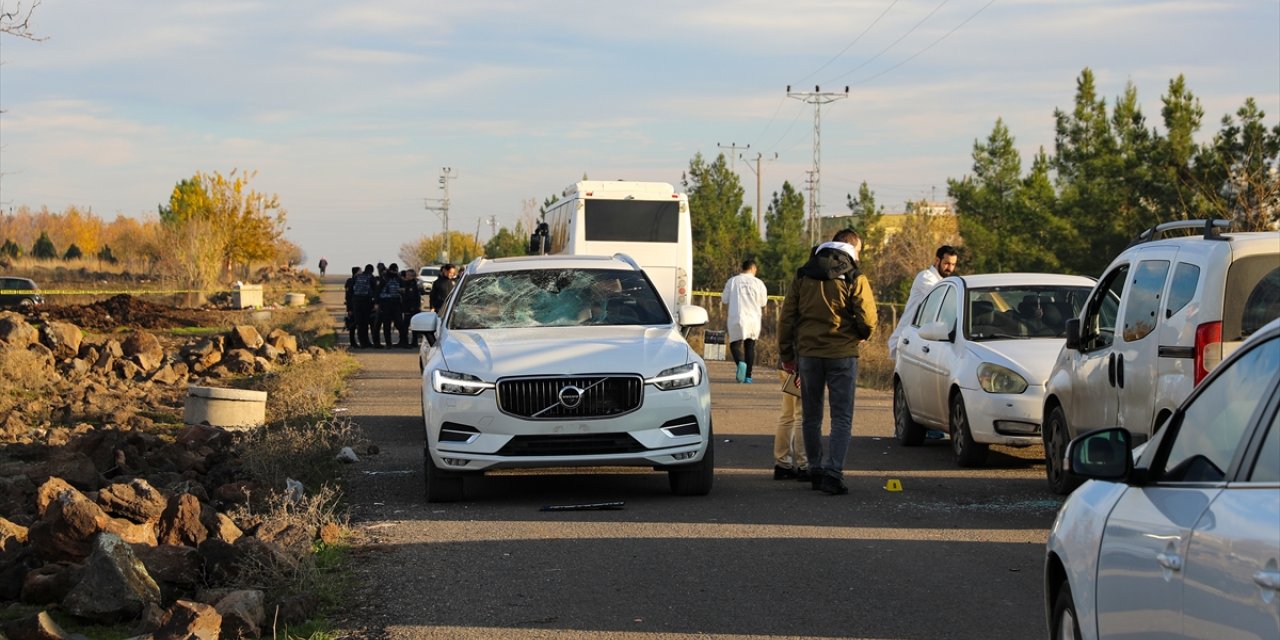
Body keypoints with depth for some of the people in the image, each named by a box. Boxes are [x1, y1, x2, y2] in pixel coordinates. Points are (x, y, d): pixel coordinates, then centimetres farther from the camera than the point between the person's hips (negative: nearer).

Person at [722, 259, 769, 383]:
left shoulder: (732, 281, 1)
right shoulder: (758, 283, 2)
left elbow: (724, 300, 5)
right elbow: (763, 303, 9)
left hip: (736, 318, -1)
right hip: (753, 319, 1)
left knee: (735, 344, 4)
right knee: (750, 346, 14)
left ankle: (741, 362, -28)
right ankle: (748, 376, 12)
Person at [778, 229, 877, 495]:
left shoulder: (803, 276, 7)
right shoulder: (854, 278, -5)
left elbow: (786, 317, 6)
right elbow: (868, 320, -10)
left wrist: (786, 354, 12)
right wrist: (860, 336, 12)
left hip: (807, 353, 3)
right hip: (842, 354, -3)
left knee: (811, 417, 15)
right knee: (842, 419, 0)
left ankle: (816, 470, 19)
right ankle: (832, 473, -12)